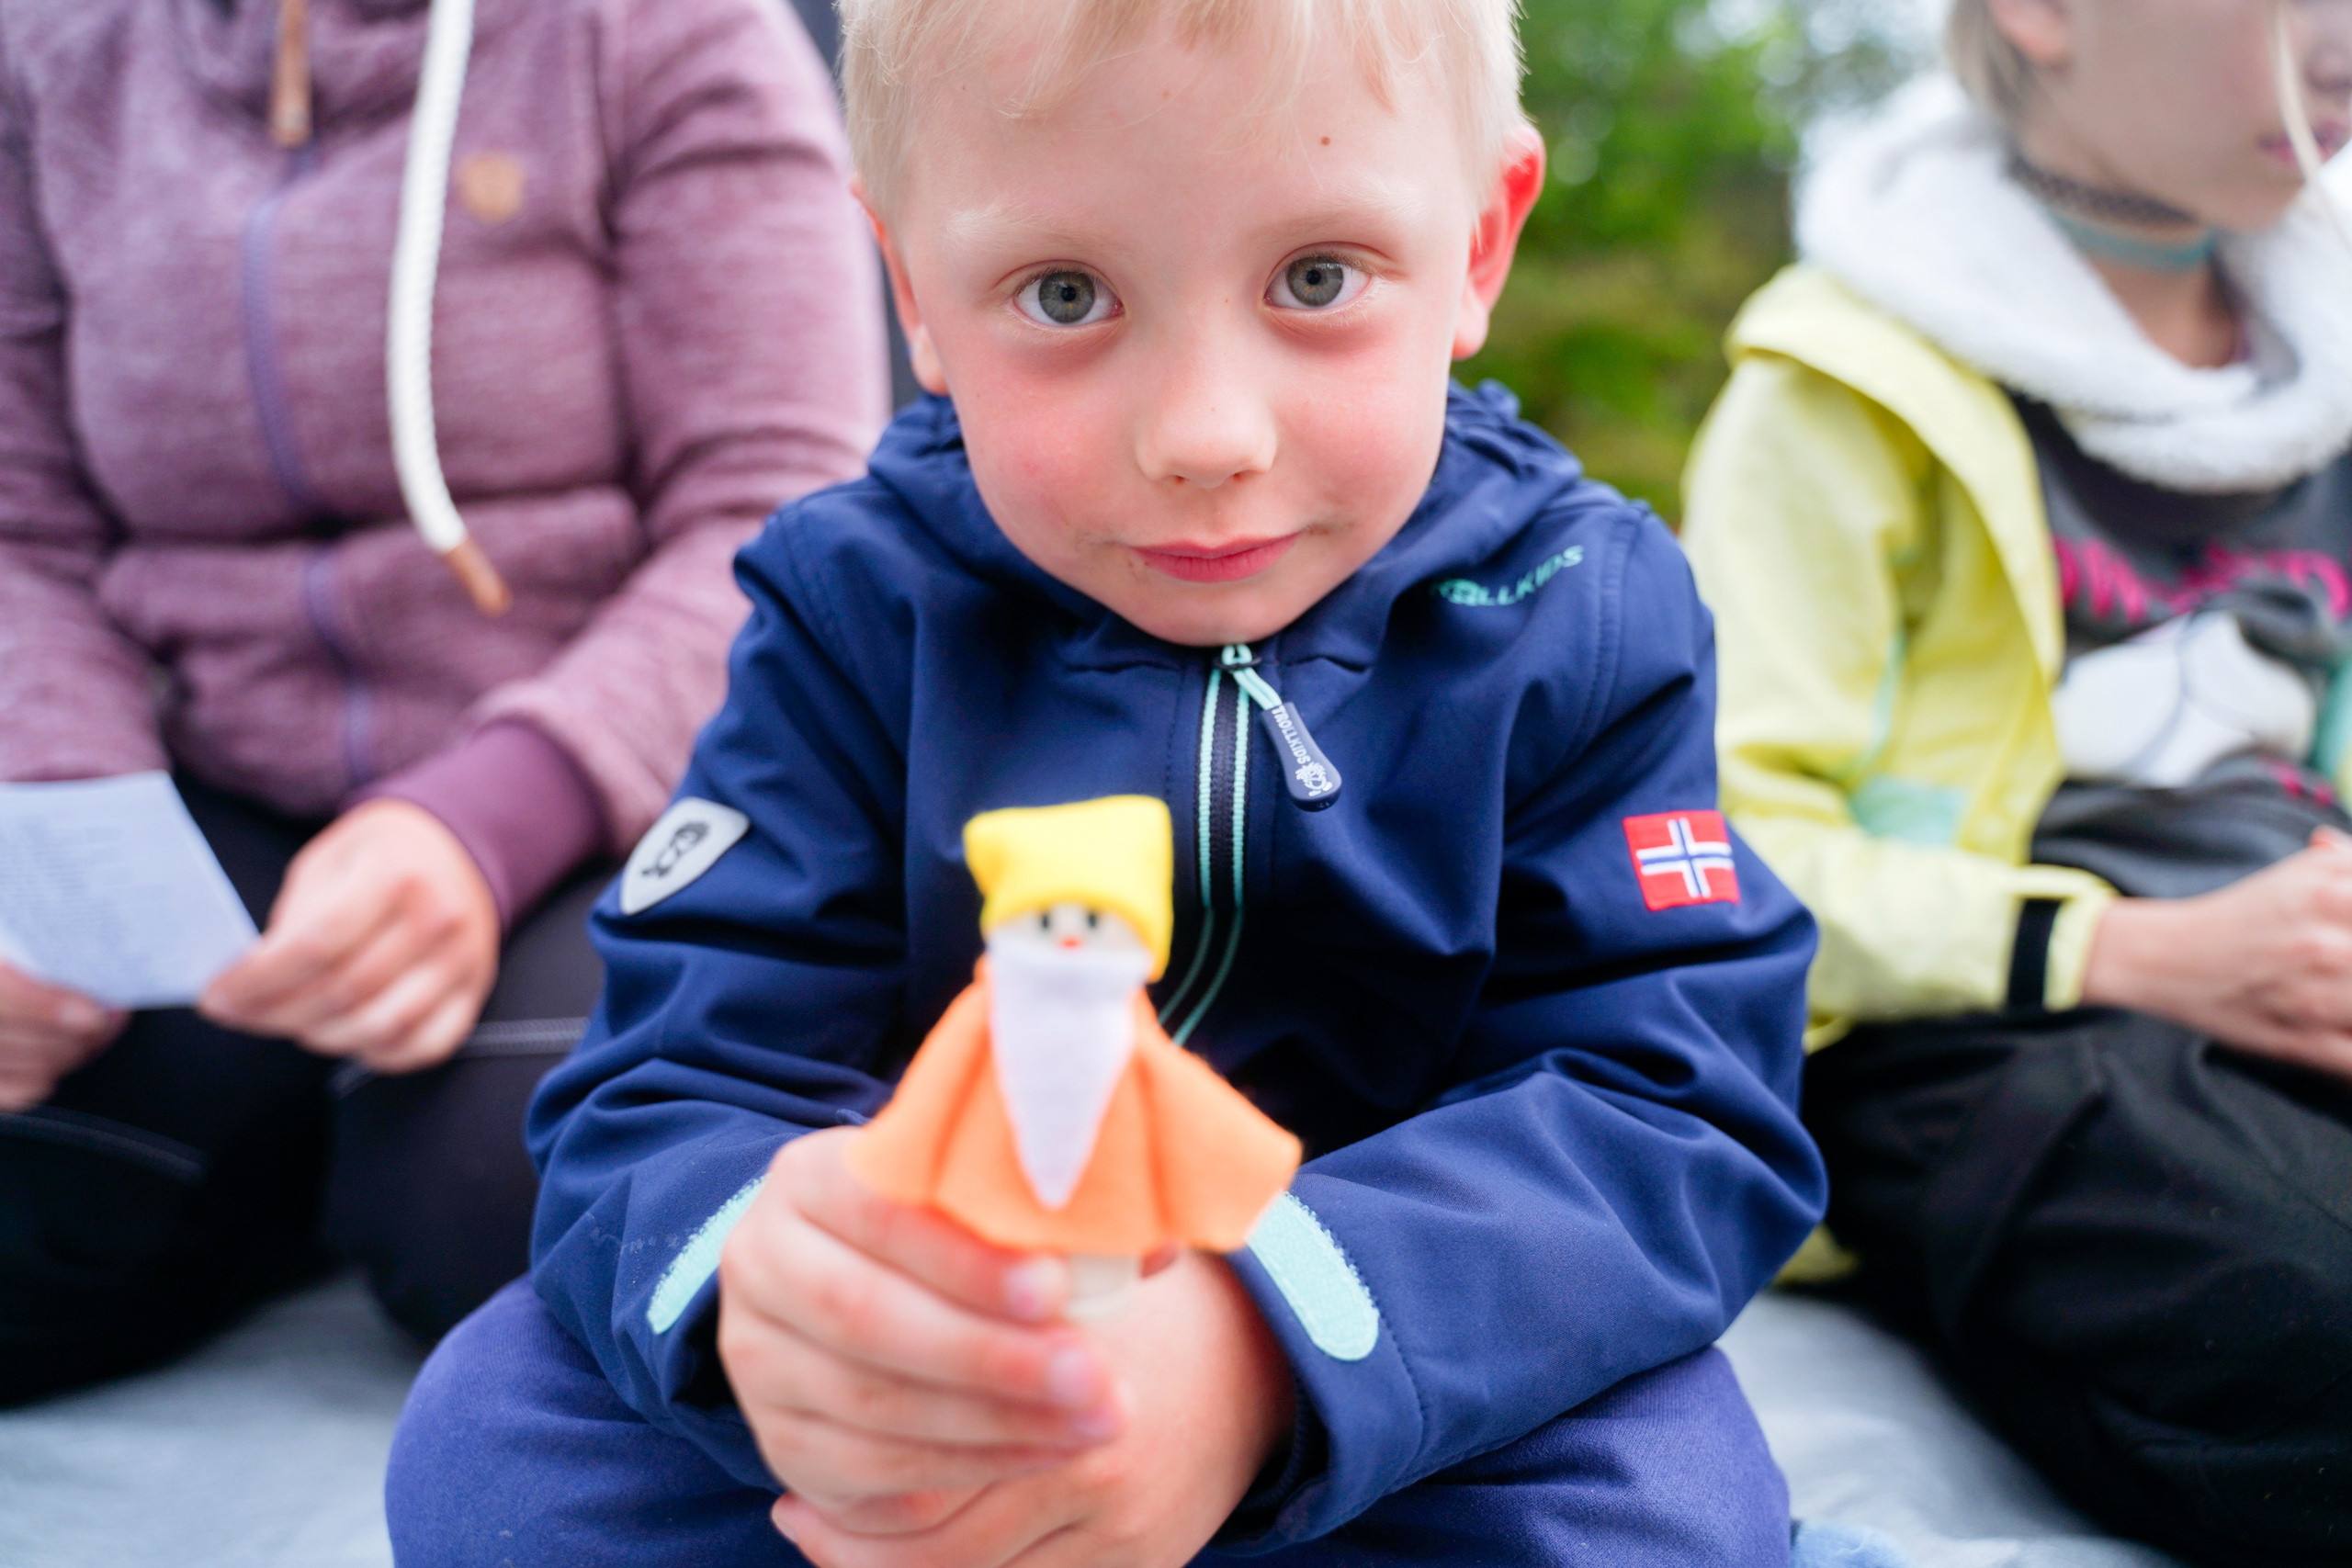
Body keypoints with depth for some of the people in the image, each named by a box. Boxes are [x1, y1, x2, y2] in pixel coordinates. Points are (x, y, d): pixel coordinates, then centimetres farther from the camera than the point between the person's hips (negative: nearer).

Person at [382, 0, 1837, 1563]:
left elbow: (1672, 1110, -20)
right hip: (945, 1354, 2)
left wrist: (1272, 1333, -40)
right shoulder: (856, 610, -9)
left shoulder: (1579, 621, -11)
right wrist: (757, 1268, -41)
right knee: (491, 1441, -19)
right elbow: (673, 1081, -14)